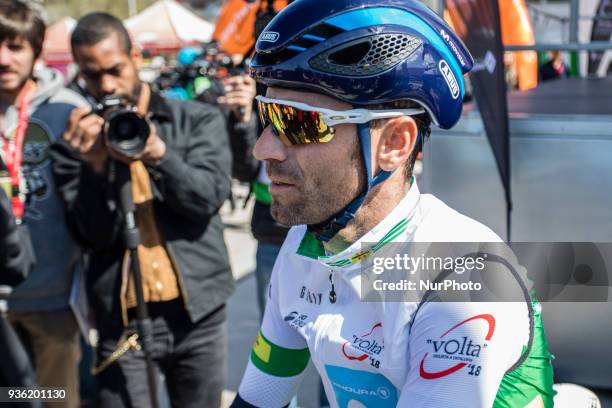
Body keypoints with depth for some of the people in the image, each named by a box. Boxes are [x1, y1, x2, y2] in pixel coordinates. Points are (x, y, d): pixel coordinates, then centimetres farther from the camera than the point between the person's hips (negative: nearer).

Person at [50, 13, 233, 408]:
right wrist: (95, 165, -18)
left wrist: (159, 154, -24)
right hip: (122, 320, 0)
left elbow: (208, 198, -9)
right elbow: (95, 235, -4)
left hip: (198, 311, 1)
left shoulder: (198, 120, 4)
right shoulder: (78, 142, 4)